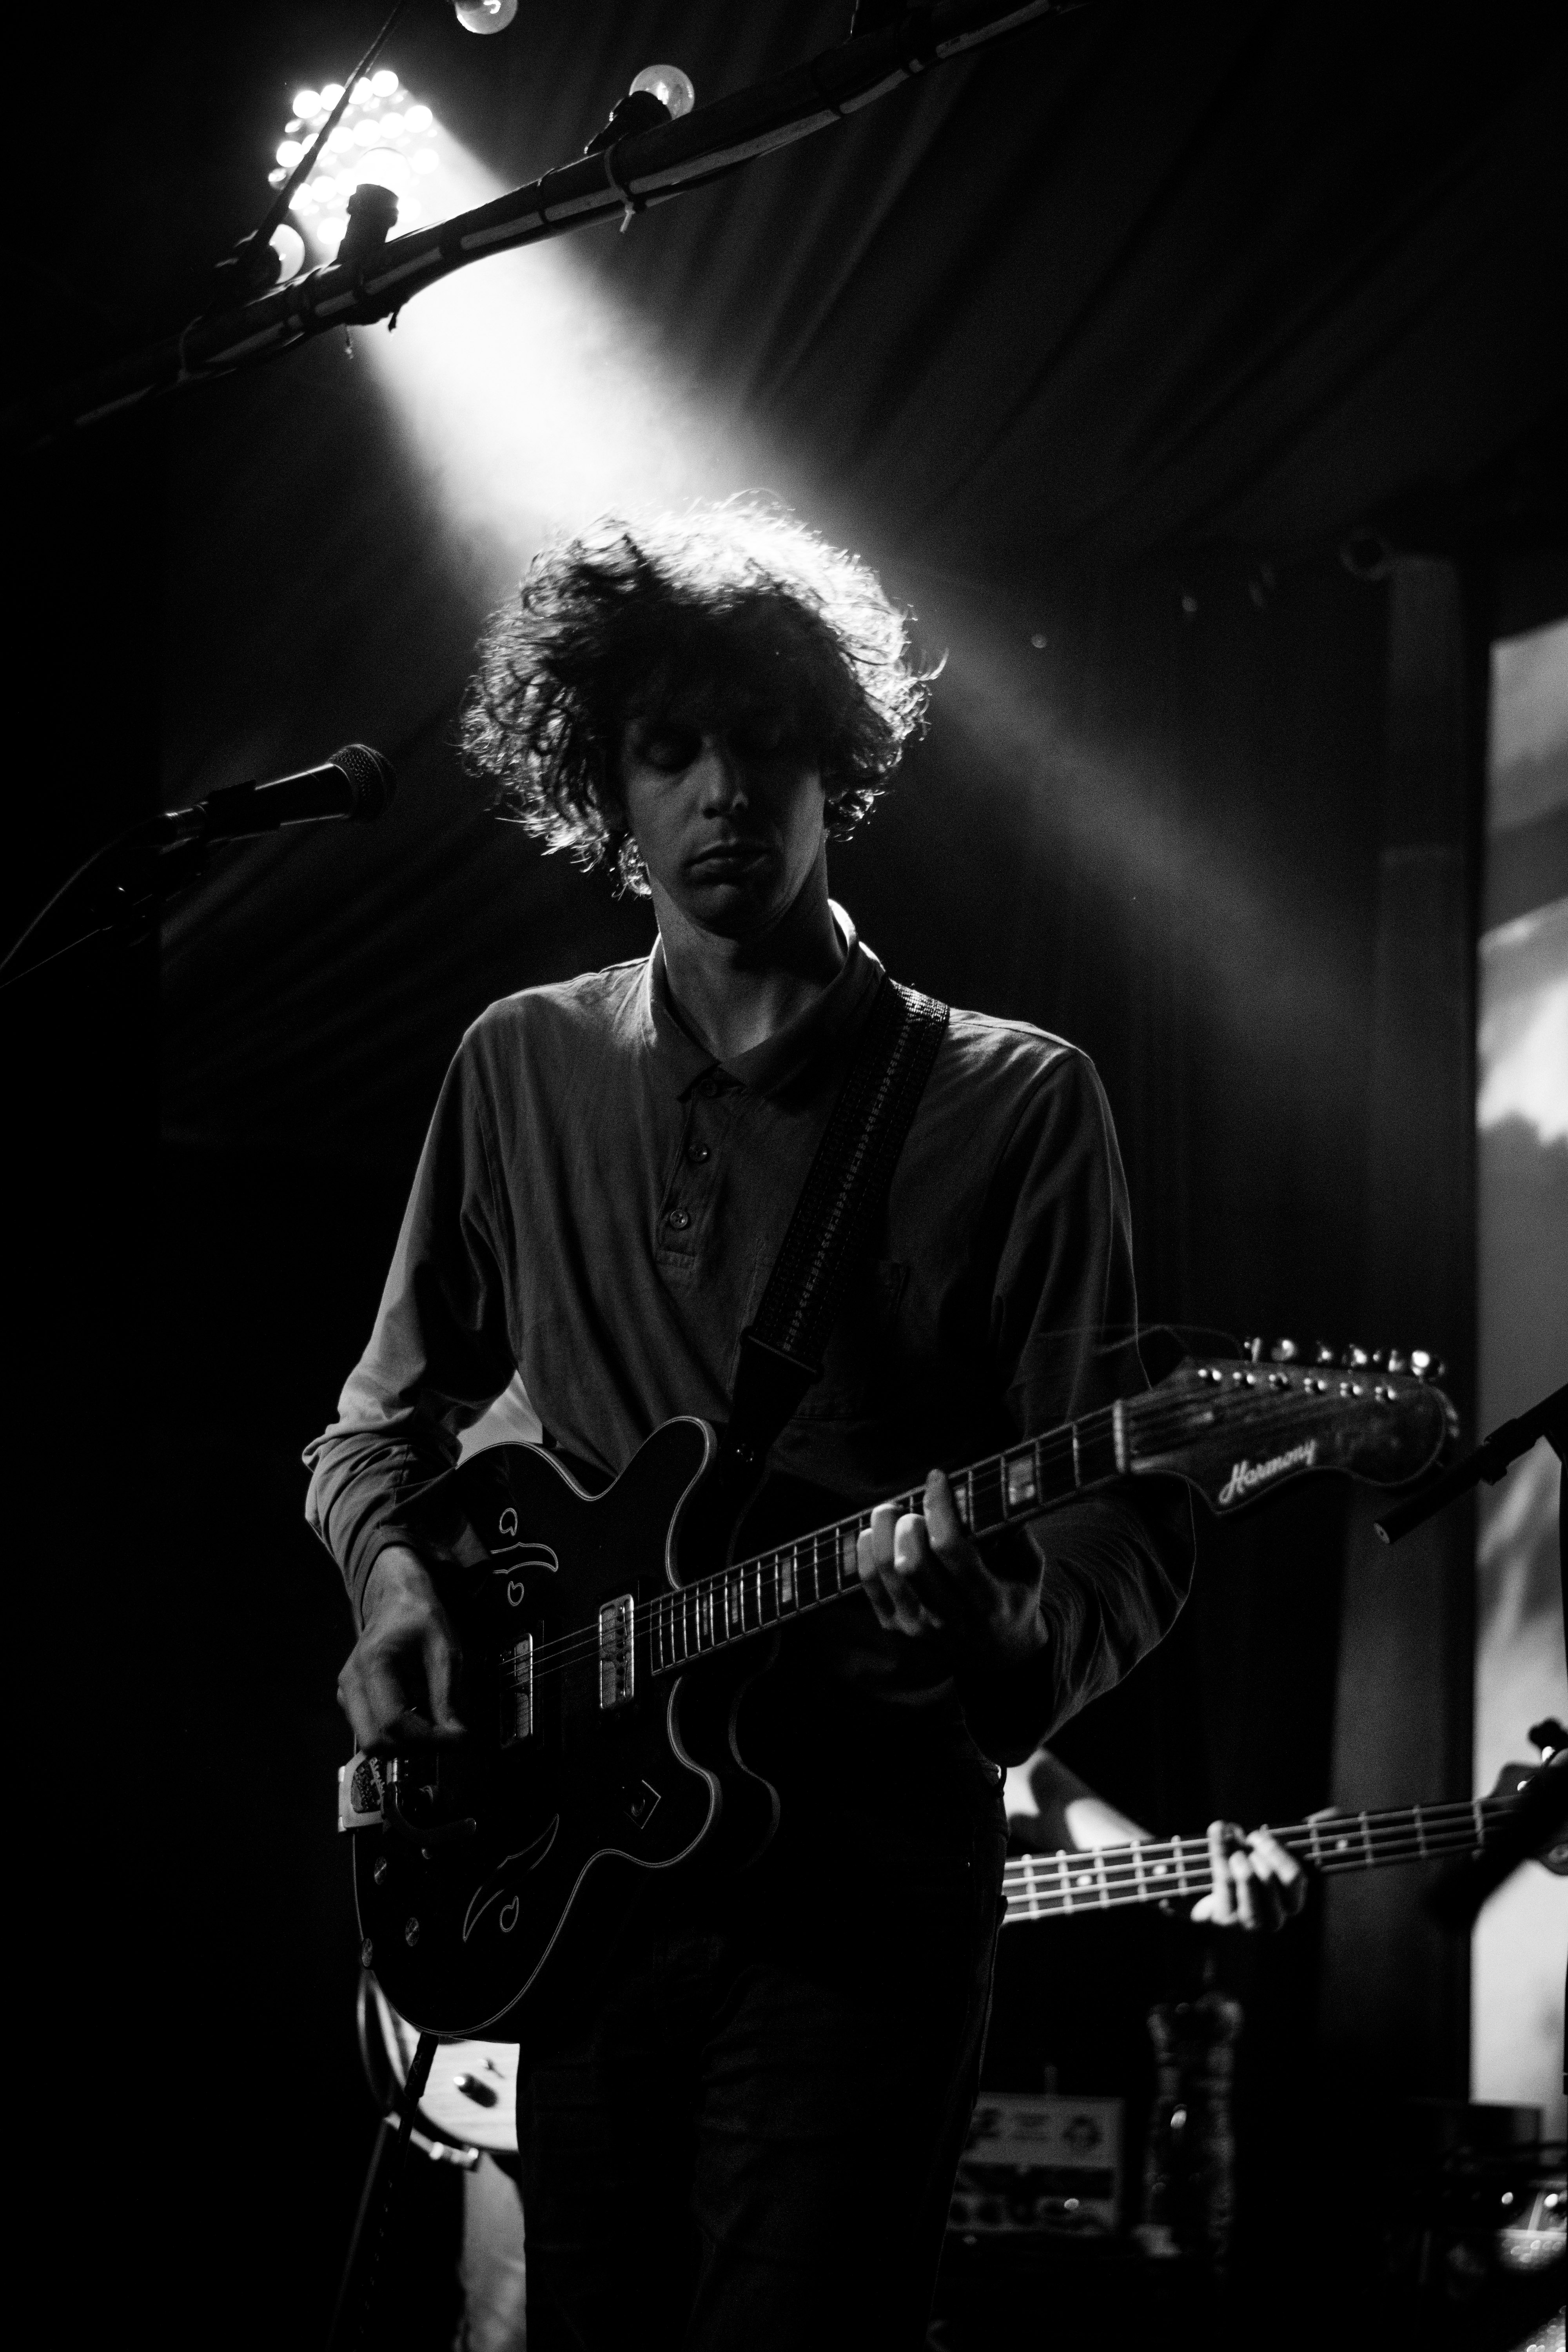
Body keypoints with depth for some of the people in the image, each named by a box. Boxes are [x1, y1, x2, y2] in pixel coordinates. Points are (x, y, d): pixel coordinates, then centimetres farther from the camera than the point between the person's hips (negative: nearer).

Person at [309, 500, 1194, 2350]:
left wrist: (1010, 1641, -26)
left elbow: (1127, 1512, -4)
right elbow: (387, 1417, 23)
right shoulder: (522, 1073, 11)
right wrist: (393, 1585, 1)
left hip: (863, 1877, -4)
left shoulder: (1011, 1102, 0)